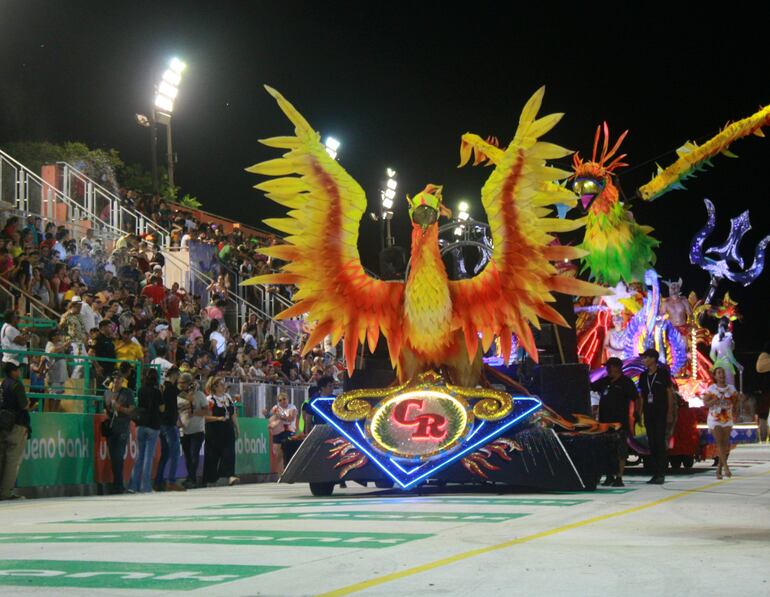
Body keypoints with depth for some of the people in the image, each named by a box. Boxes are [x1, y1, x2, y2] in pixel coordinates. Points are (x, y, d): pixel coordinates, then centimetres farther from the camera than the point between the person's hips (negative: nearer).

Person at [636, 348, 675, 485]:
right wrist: (639, 413, 9)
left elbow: (670, 393, -3)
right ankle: (655, 473, 9)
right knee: (651, 443, 5)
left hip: (661, 413, -5)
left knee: (660, 442, -8)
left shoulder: (663, 373, -3)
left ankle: (661, 474, -8)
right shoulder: (643, 375, 11)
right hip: (648, 413, 6)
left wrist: (670, 413, -9)